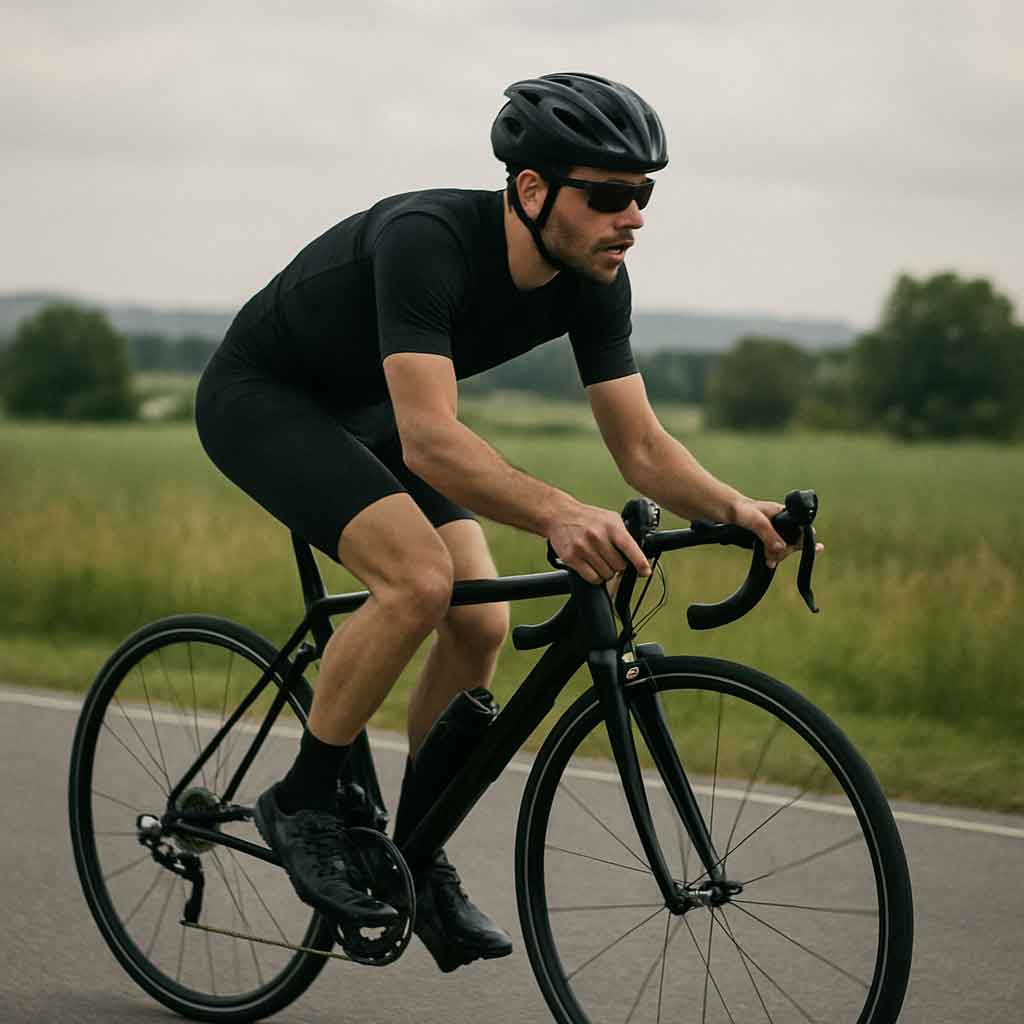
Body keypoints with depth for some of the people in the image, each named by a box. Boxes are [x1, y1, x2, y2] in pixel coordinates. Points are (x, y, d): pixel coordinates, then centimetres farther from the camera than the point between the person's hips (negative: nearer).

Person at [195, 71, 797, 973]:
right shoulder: (427, 242, -37)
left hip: (364, 412, 8)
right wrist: (560, 515, -60)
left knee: (481, 623, -7)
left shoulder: (594, 280, -15)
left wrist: (733, 508, -31)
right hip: (262, 398, -7)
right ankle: (303, 805, -10)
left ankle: (419, 860, 10)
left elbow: (641, 446, -11)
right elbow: (430, 439, -46)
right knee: (419, 576, -28)